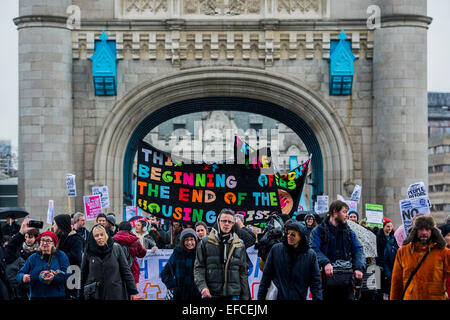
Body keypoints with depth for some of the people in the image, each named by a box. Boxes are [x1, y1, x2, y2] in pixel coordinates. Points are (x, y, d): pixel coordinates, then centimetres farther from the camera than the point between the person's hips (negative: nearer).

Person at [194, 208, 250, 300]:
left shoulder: (239, 245, 11)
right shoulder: (206, 242, 4)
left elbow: (243, 272, 13)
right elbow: (198, 268, 2)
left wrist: (245, 296, 9)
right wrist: (202, 286, -15)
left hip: (233, 295, 2)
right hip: (210, 294, -1)